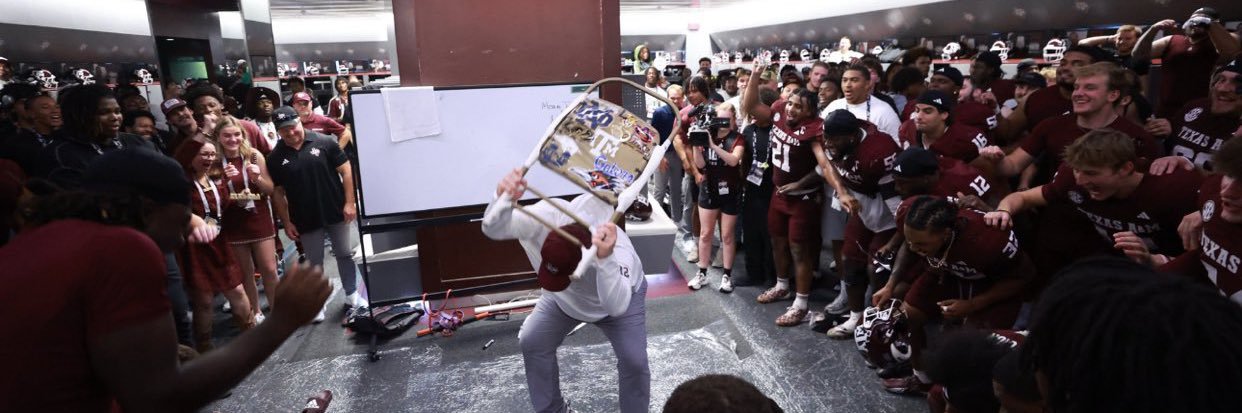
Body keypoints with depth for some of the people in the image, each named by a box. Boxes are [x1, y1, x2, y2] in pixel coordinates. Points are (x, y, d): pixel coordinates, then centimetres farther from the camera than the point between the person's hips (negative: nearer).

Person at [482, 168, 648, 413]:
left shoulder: (618, 251, -47)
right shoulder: (547, 216, -39)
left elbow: (616, 306, -59)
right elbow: (493, 229, -47)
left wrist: (605, 260, -76)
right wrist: (504, 199, -70)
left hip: (621, 297, -3)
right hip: (565, 297, 4)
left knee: (634, 360, -14)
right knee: (532, 343, 0)